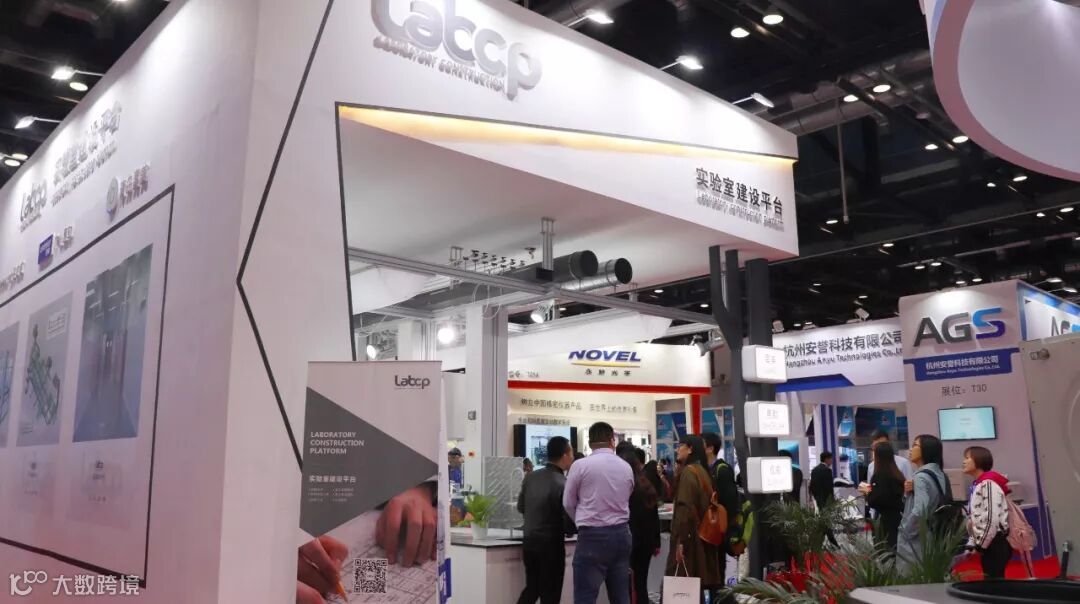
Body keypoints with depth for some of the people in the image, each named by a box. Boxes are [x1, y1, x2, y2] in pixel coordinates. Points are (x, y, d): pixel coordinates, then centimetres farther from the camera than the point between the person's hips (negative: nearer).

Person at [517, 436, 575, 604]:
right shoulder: (563, 484, -20)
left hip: (529, 542, 6)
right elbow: (569, 522, -16)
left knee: (531, 588, 19)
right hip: (551, 545, -6)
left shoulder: (530, 477, 0)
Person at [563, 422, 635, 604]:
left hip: (592, 536, -5)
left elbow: (568, 503, 3)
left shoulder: (581, 465, -7)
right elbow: (626, 501, 11)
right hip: (621, 533, 5)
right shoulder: (626, 467, 5)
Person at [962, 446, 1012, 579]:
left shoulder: (988, 484, -13)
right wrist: (972, 544, 12)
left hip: (995, 543, -9)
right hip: (987, 544, 9)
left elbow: (992, 519, -20)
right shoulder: (977, 485, 16)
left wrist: (980, 545, -15)